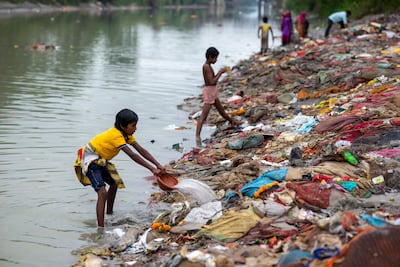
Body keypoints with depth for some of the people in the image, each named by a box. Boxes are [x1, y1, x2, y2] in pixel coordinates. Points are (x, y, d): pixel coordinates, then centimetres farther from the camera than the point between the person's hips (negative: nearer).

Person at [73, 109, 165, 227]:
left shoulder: (126, 134, 0)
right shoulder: (116, 135, -28)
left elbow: (141, 150, -5)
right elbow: (132, 155, -33)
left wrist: (158, 165, -15)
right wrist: (152, 169, -34)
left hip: (101, 160, 10)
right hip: (90, 159, -10)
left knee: (114, 183, 28)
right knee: (102, 192, -25)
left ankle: (109, 214, 47)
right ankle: (101, 229, -32)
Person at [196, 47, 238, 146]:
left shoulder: (207, 66, 10)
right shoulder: (206, 67, -19)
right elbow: (212, 82, -24)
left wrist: (219, 72, 7)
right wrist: (220, 72, -16)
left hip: (213, 91, 9)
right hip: (209, 90, -9)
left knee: (221, 110, 30)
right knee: (203, 115, -15)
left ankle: (232, 121, 50)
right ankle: (197, 136, -21)